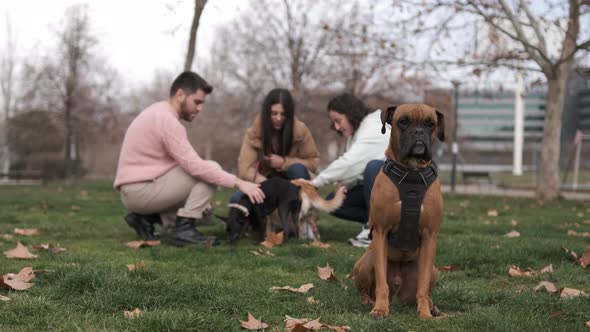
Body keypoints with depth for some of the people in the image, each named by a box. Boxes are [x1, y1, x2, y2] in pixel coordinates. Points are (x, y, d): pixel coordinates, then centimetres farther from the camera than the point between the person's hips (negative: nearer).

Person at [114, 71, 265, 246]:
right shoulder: (166, 119, -17)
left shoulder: (159, 114, 15)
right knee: (211, 168, -11)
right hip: (141, 190, -10)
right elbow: (195, 166, -23)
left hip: (136, 191, 10)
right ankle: (183, 229, -12)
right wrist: (238, 182, -22)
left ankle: (145, 217, 10)